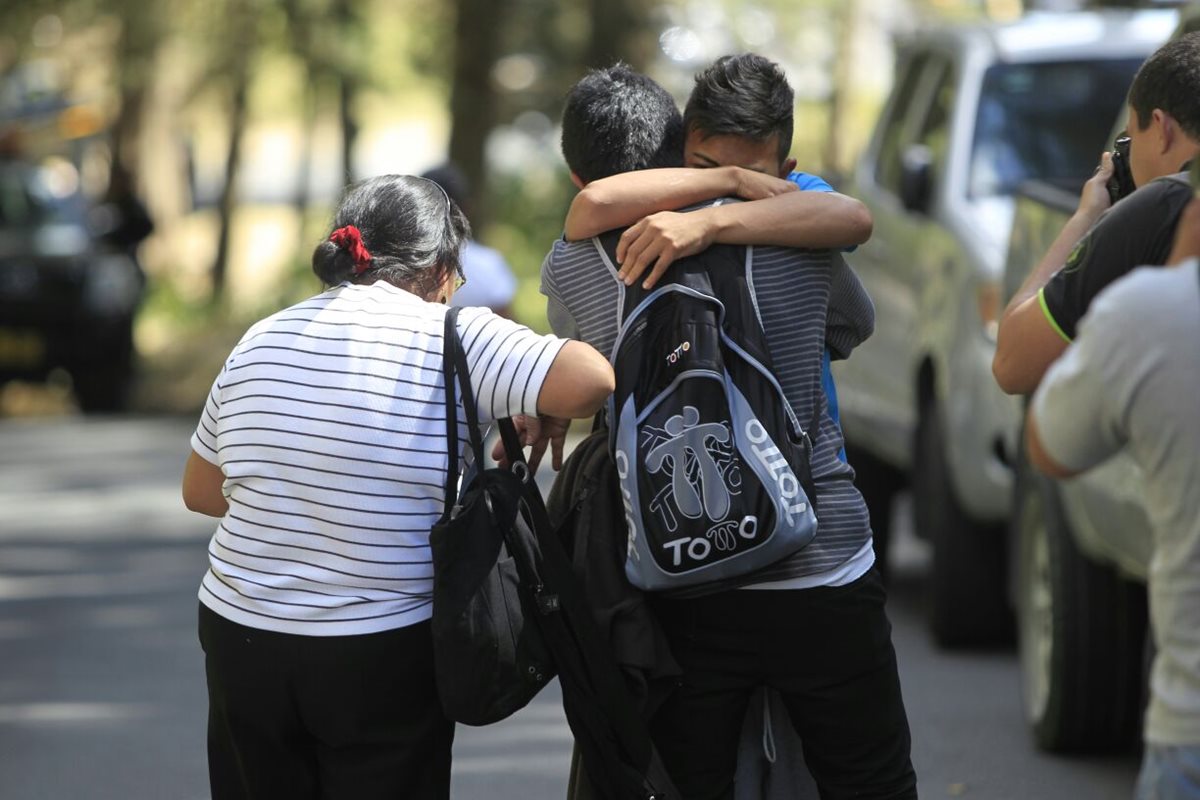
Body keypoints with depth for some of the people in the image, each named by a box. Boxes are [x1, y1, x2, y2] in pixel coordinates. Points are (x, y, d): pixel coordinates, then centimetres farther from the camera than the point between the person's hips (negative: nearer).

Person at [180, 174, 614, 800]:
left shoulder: (260, 341, 7)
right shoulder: (453, 338, -9)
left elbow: (200, 491, 14)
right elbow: (591, 381, -20)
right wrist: (540, 413, 1)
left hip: (241, 635, 4)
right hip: (383, 655, -4)